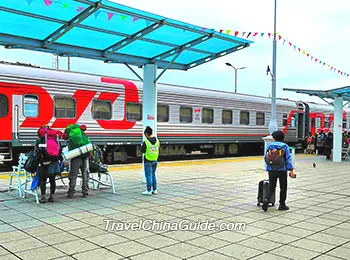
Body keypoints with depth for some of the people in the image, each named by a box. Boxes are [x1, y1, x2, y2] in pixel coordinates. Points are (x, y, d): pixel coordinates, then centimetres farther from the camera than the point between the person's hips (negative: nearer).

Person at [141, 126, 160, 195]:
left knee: (148, 176, 1)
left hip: (148, 161, -5)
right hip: (155, 160, 5)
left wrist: (142, 146, 8)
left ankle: (149, 190, 4)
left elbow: (142, 151, -11)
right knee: (153, 175, 16)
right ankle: (154, 189, 20)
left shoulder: (146, 141, -18)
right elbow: (158, 150, 6)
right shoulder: (157, 140, -1)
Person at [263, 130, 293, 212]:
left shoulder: (270, 146, 3)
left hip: (272, 170, 2)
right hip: (282, 170, -2)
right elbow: (288, 158, -8)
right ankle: (282, 205, 18)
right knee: (283, 187, 12)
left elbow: (266, 158, 8)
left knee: (271, 187, 9)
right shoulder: (285, 146, -3)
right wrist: (291, 170, -7)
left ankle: (266, 199, -16)